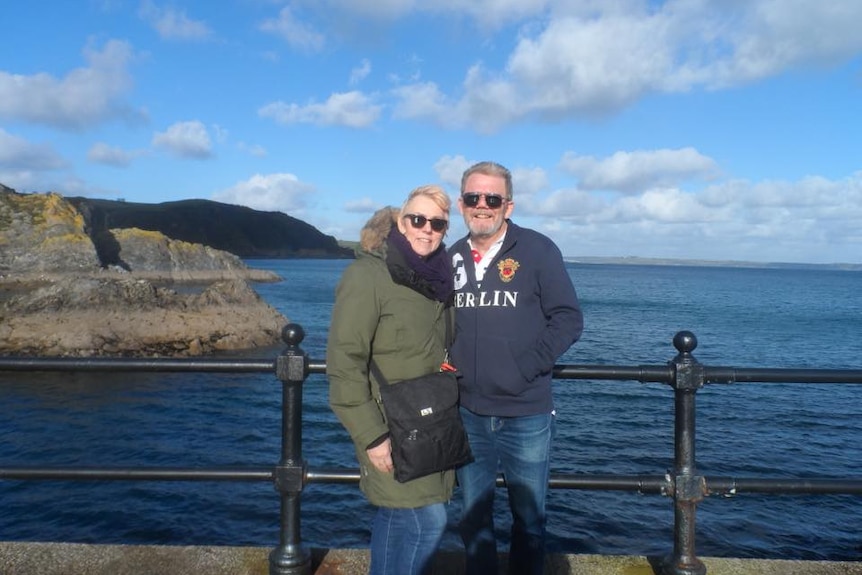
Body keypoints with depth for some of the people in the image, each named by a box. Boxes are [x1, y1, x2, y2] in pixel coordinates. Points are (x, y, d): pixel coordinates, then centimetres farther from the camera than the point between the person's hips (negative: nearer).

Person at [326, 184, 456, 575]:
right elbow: (344, 362, -19)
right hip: (390, 427, -7)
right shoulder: (368, 274, -15)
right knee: (426, 520, -7)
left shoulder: (437, 277, 7)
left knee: (397, 516, 16)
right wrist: (371, 435, -20)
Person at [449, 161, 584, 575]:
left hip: (526, 416, -3)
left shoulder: (538, 250, -6)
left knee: (529, 520, 14)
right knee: (473, 519, 18)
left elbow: (568, 319, -7)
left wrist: (527, 369, -16)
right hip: (468, 415, 4)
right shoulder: (452, 258, 7)